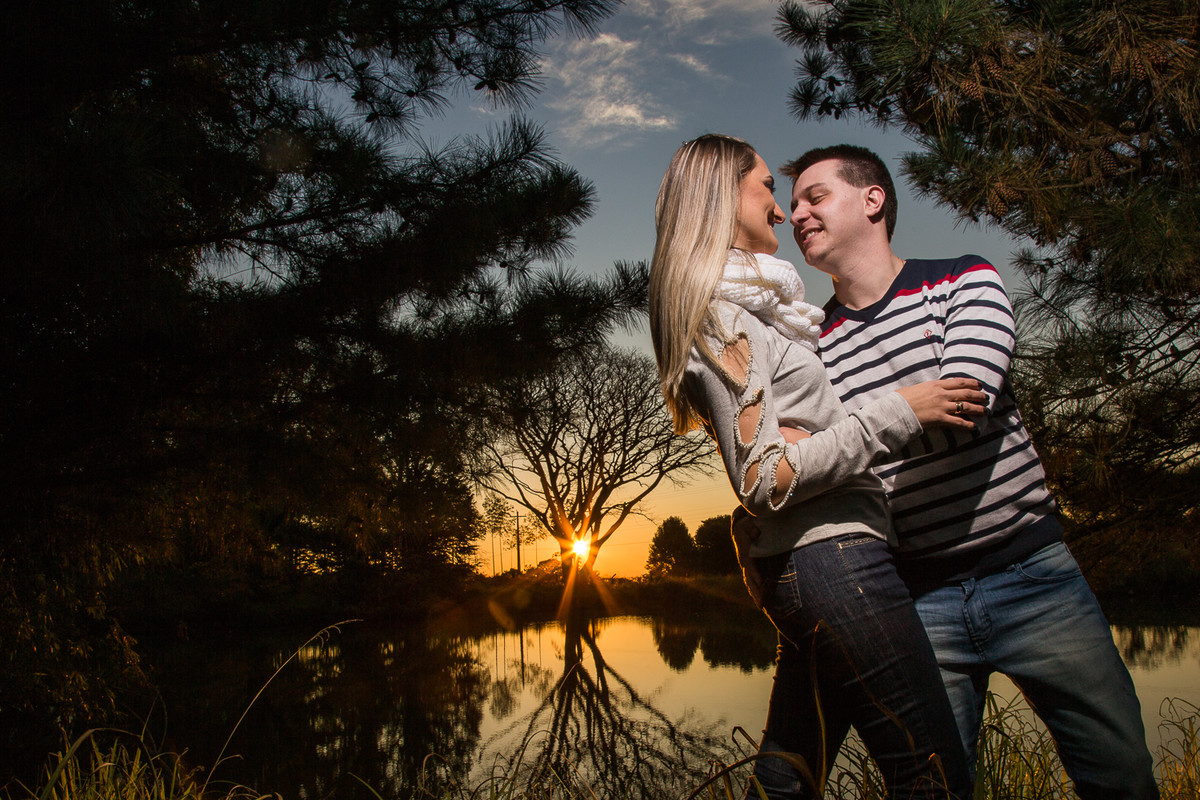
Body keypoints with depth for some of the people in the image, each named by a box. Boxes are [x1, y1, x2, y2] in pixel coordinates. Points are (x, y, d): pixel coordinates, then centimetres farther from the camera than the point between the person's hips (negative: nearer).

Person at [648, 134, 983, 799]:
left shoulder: (743, 306, 19)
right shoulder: (721, 314, -11)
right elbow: (763, 481, -18)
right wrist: (897, 414, -15)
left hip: (794, 567, 10)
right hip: (836, 557, -10)